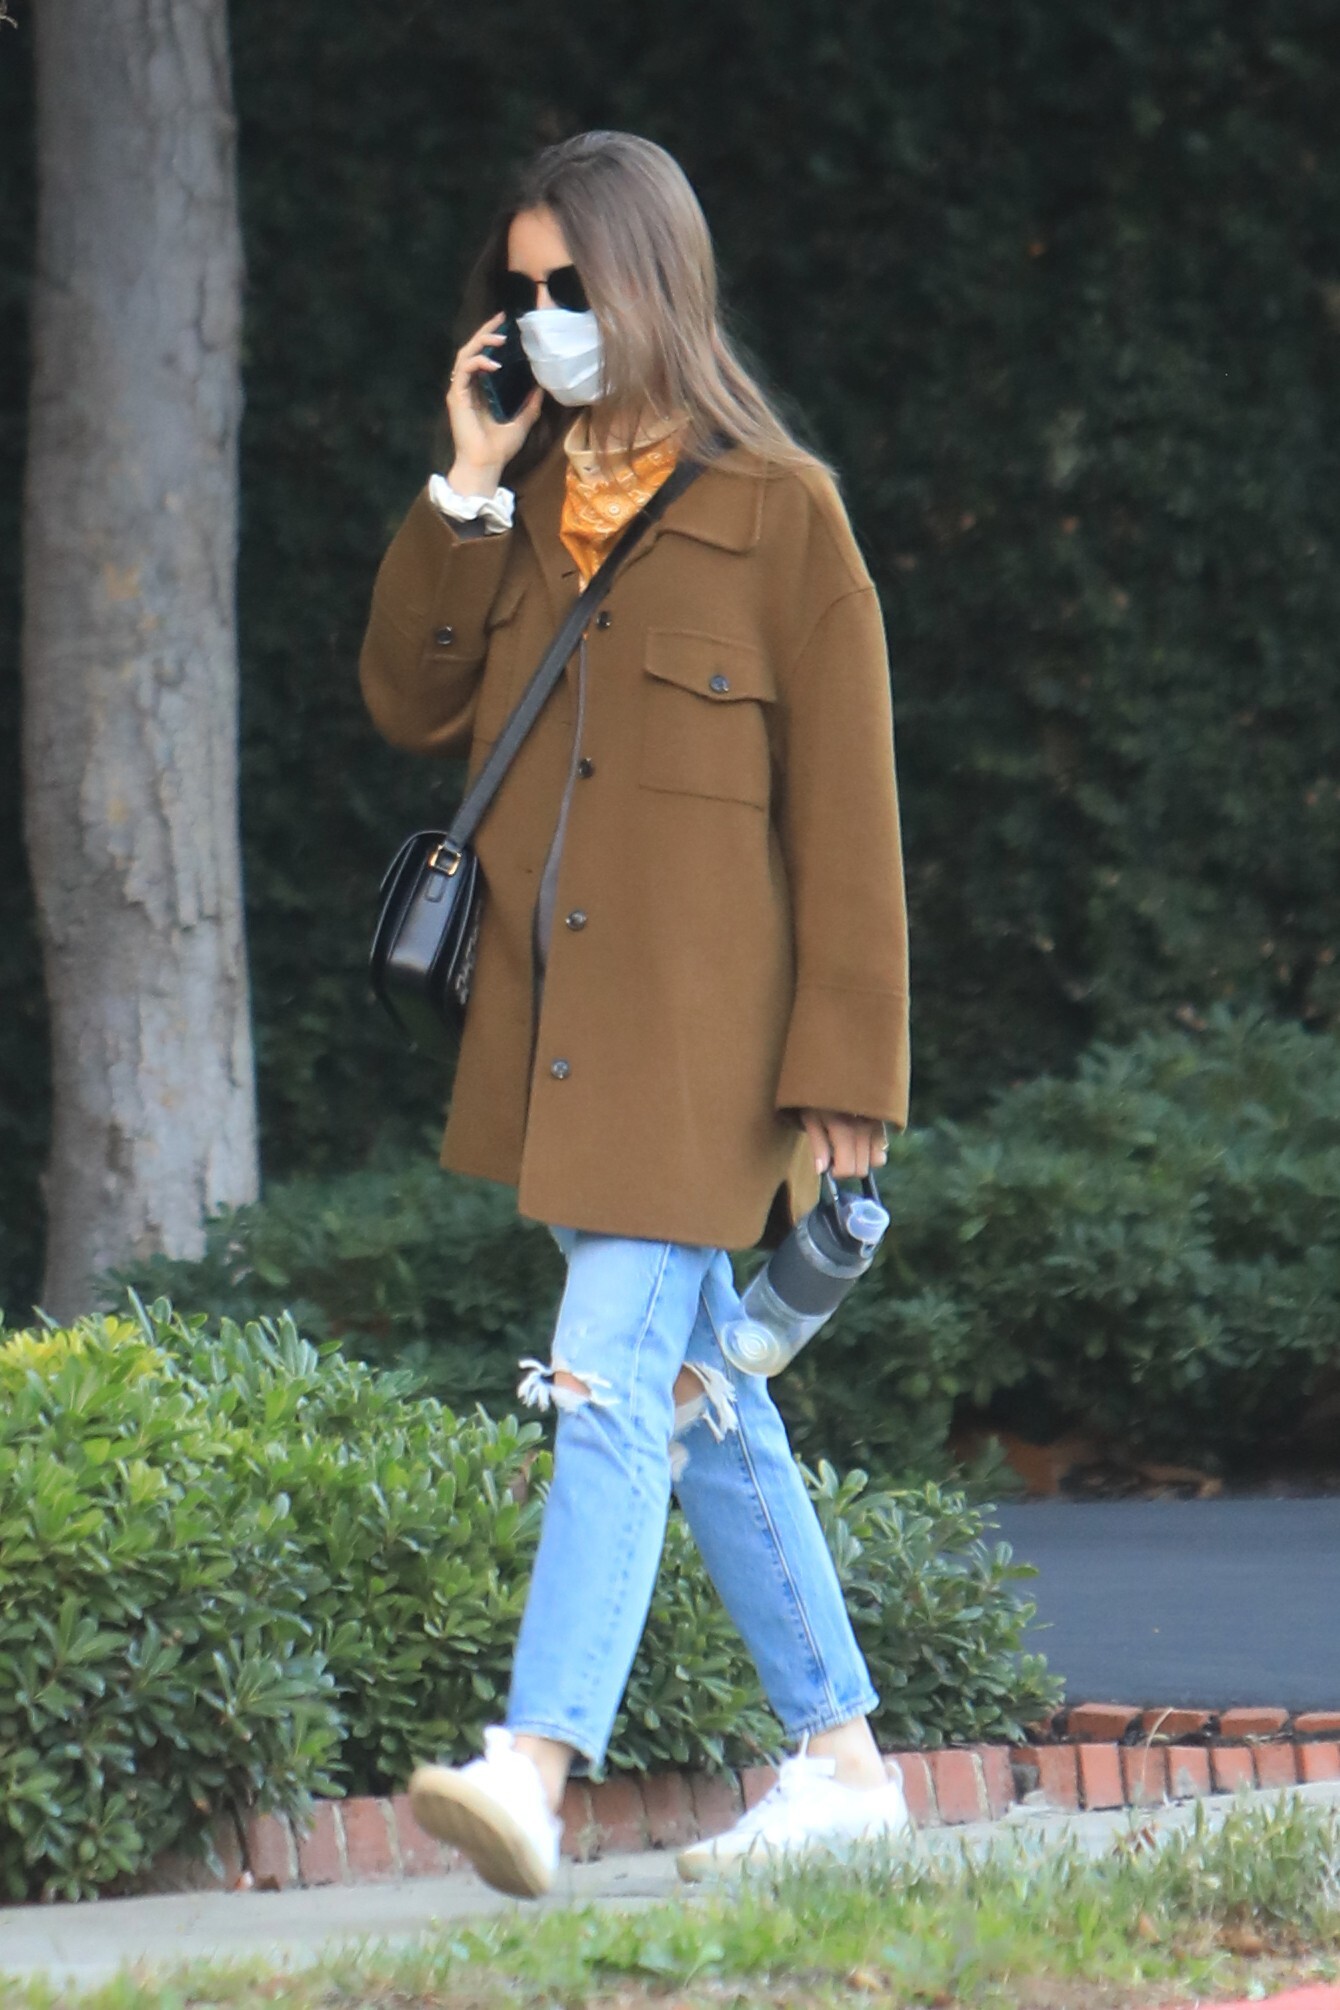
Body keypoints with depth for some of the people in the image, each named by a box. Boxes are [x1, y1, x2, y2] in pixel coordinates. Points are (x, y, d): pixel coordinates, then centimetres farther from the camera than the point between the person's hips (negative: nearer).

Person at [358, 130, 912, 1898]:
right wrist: (464, 494, -6)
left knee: (612, 1379, -16)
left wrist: (842, 1073, -11)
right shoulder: (522, 502, 12)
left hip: (702, 1030, -7)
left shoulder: (777, 510, -6)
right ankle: (843, 1761, 19)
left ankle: (533, 1767, -25)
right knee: (697, 1397, 11)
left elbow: (846, 809, -7)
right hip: (554, 1020, 7)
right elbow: (410, 701, 4)